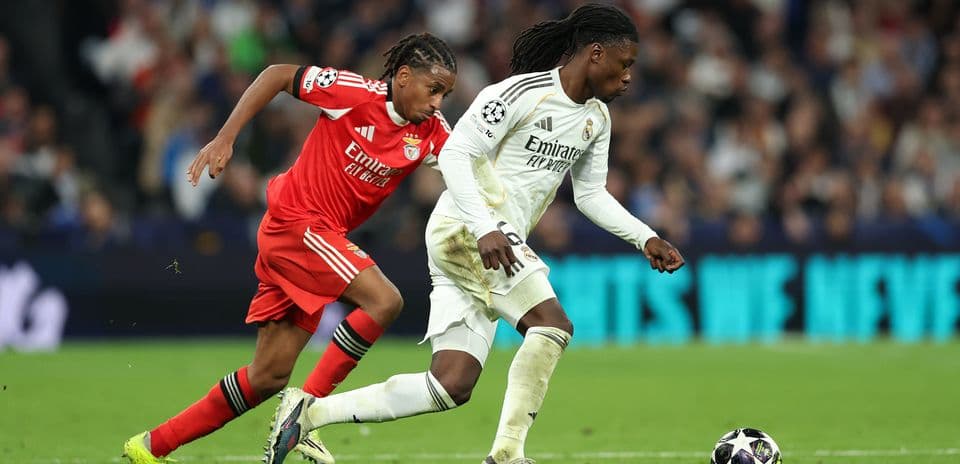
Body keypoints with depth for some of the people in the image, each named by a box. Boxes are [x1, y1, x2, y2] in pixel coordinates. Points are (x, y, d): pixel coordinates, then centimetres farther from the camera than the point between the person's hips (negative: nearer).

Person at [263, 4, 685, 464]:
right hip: (463, 228, -9)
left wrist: (646, 239, 13)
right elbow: (454, 154, -19)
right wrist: (484, 228, -30)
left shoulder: (596, 118, 14)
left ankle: (308, 411, 4)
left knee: (451, 387, 0)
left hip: (492, 242, 9)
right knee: (552, 324, -23)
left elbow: (591, 194, 24)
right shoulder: (523, 93, -13)